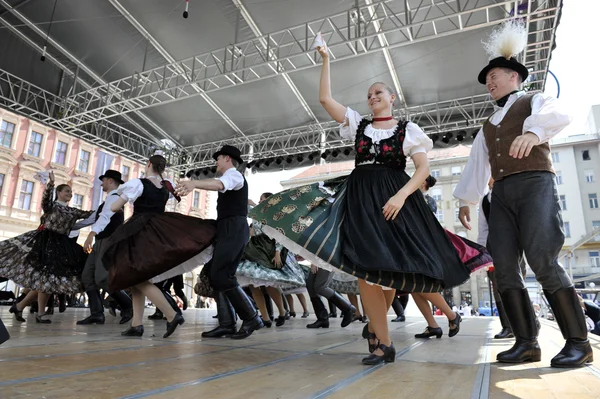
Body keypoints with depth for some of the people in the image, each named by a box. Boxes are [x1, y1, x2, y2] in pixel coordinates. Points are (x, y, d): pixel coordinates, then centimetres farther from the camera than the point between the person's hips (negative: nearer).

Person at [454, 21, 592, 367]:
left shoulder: (535, 101, 12)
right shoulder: (488, 125, 29)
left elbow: (559, 116, -12)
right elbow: (477, 164, 24)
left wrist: (533, 131, -34)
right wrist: (467, 200, 19)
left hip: (535, 183, -6)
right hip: (502, 193, 6)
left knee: (542, 259, -19)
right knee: (504, 266, -6)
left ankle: (579, 341, -7)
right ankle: (527, 342, -3)